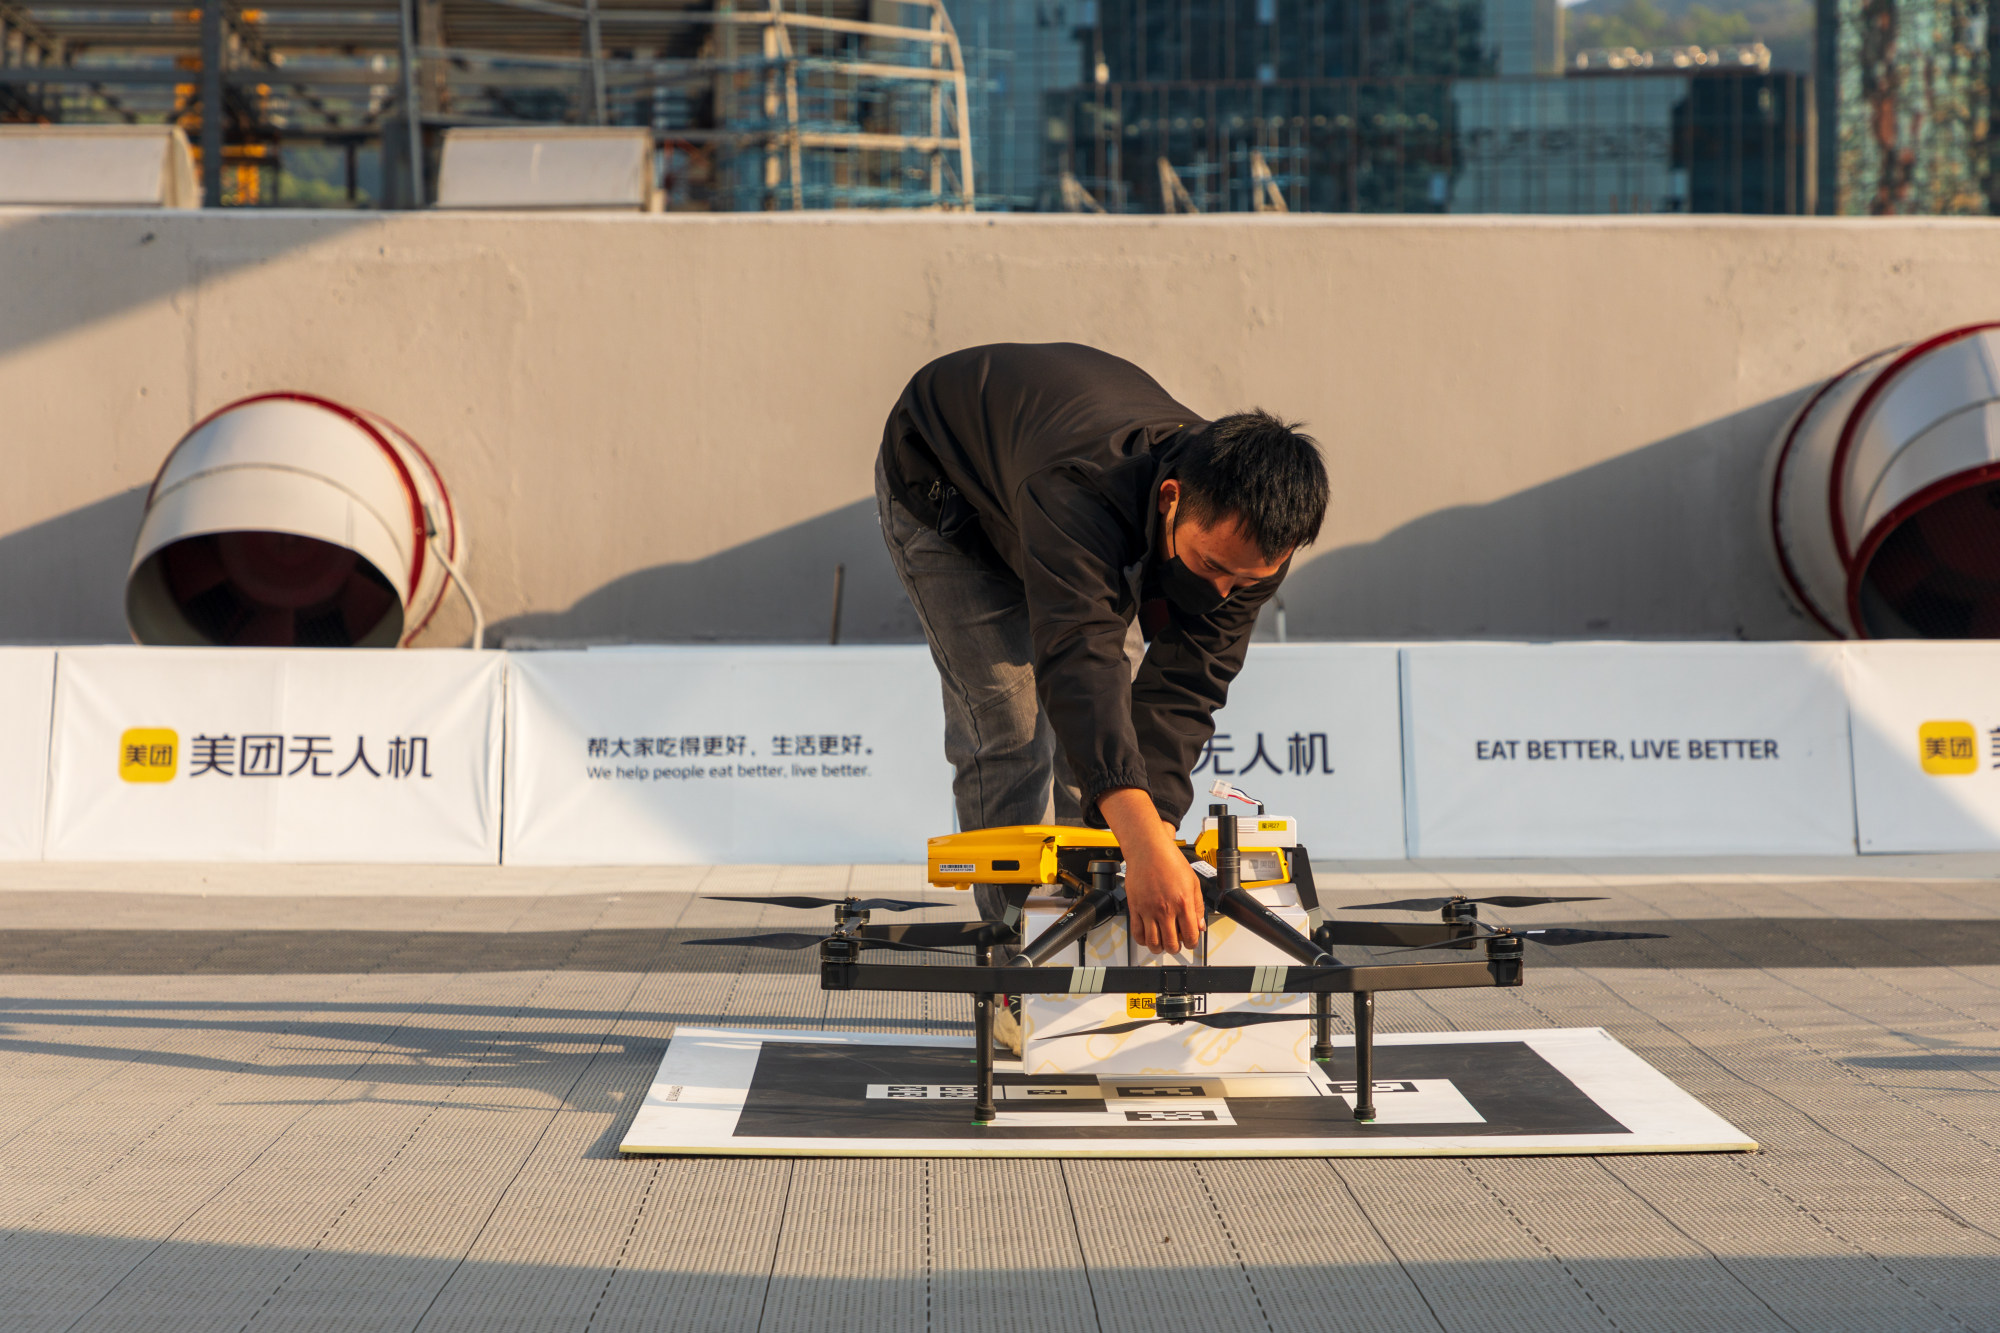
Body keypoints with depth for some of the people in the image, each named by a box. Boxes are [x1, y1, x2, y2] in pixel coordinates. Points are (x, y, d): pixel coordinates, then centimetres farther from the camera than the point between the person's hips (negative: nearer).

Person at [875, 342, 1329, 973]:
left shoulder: (1253, 533, -29)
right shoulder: (1078, 492, -50)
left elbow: (1183, 688, -29)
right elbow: (1079, 656, -61)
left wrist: (1155, 827, -45)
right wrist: (1143, 839, -73)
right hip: (942, 484, -6)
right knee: (1009, 728, -15)